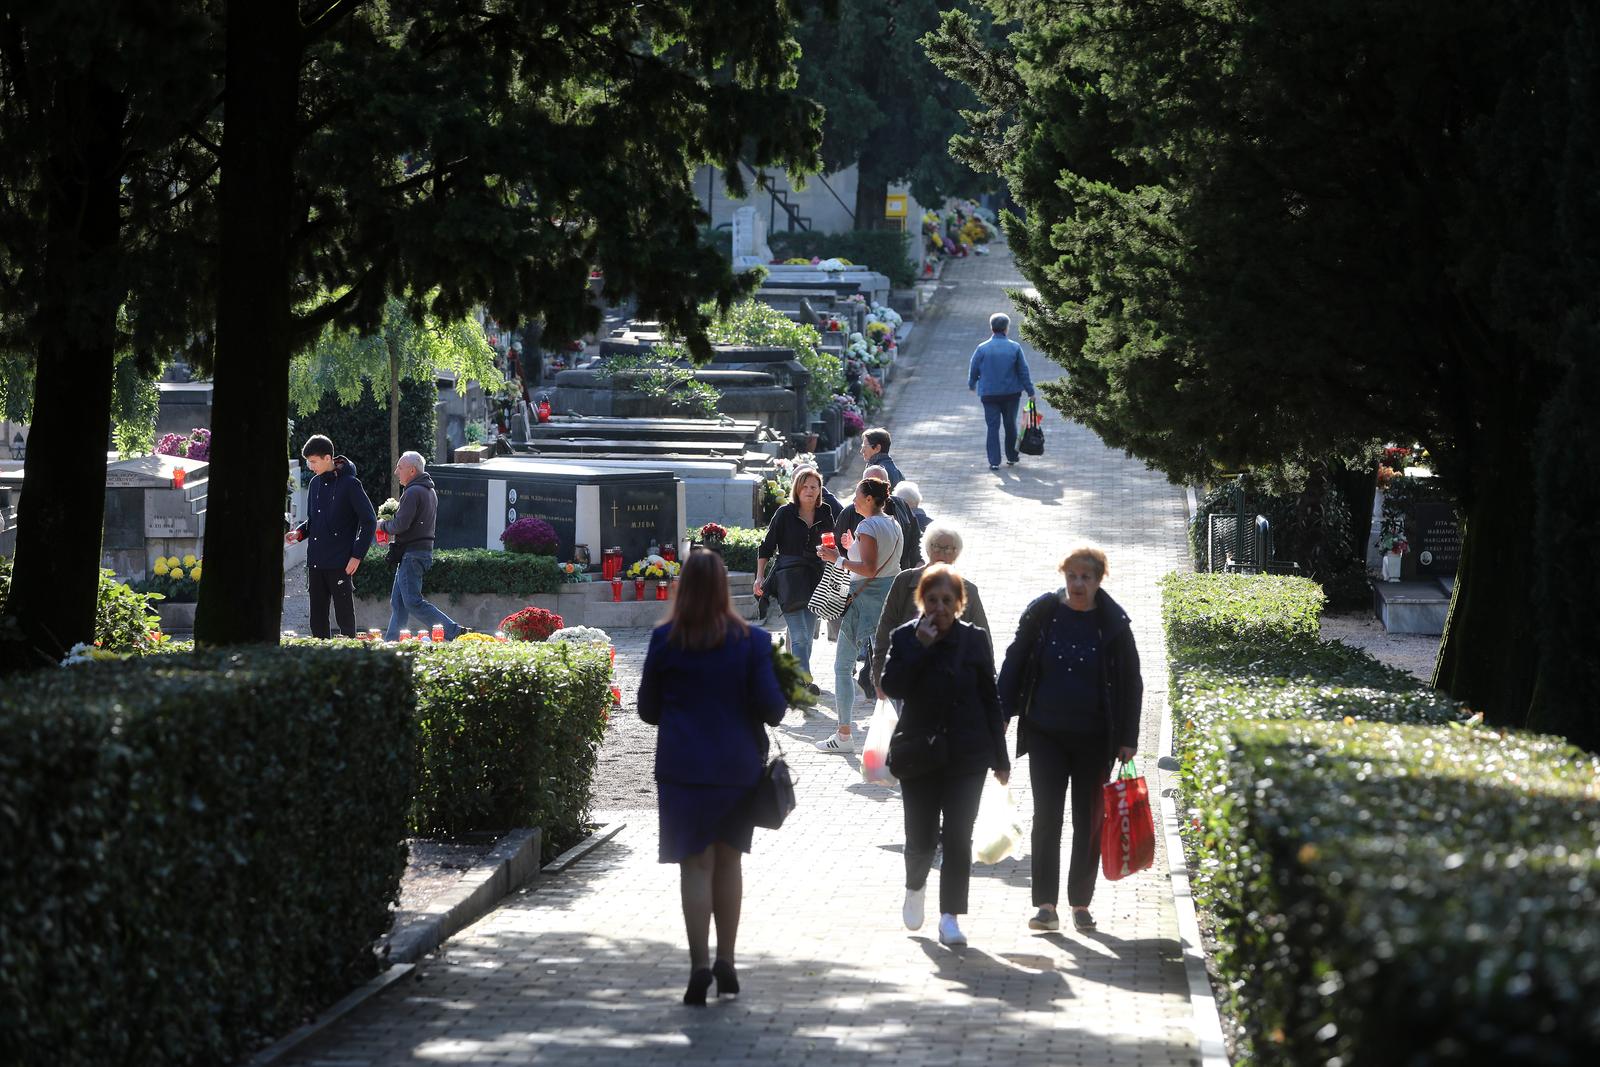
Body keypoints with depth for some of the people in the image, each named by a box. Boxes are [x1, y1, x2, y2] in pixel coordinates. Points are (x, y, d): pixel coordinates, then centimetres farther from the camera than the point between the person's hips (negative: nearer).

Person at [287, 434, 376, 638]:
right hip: (315, 563, 7)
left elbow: (369, 522, -8)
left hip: (340, 564, -7)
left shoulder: (350, 484, -8)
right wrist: (299, 532, 2)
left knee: (344, 616, -3)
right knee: (317, 618, 7)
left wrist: (357, 556, -12)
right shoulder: (315, 483, 12)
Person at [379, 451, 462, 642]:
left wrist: (383, 525, -1)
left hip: (412, 553, -10)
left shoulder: (413, 492, -15)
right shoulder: (430, 490, 17)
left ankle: (452, 632, -15)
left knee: (413, 602, -11)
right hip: (425, 549, 10)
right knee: (398, 602, 12)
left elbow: (400, 525, -21)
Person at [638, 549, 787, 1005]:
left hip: (682, 768, -1)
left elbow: (647, 708, 2)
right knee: (729, 860, 15)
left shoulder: (664, 640, -6)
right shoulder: (751, 640, -7)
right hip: (737, 766, 1)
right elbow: (770, 706, -8)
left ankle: (700, 964, -9)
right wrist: (782, 703, 15)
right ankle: (726, 960, 18)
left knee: (695, 865, 2)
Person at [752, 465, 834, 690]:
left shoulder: (825, 514, 8)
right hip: (788, 579, -4)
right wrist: (760, 577, -2)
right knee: (799, 636, -13)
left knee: (806, 636, 7)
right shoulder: (785, 513, -1)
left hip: (815, 578, 4)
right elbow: (766, 547, 3)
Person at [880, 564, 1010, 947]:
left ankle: (950, 917, 3)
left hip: (966, 755, 0)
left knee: (958, 837, -4)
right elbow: (892, 686, -14)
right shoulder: (905, 638, 0)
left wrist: (1000, 757, 5)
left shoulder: (974, 640, 1)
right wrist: (921, 646, -20)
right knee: (921, 838, 3)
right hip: (919, 753, 0)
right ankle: (915, 886, 36)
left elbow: (990, 699, 5)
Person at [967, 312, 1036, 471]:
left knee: (992, 427, 2)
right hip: (1011, 393, 1)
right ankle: (1011, 456, 28)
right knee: (1010, 425, 16)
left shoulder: (982, 349, -7)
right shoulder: (1015, 348, -5)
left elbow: (973, 370, 2)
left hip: (989, 394, -1)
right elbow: (1024, 371, -1)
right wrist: (1030, 391, 7)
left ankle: (994, 461, -3)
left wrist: (972, 385, 22)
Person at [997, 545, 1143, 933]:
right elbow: (1013, 666, 6)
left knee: (1089, 821, 6)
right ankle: (1046, 905, -6)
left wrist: (1127, 739, 0)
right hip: (1046, 734, 0)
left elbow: (1131, 684, 4)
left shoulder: (1113, 623, -2)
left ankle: (1081, 903, 16)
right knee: (1046, 818, -6)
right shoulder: (1042, 613, -2)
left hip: (1094, 738, 0)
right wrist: (1001, 716, 1)